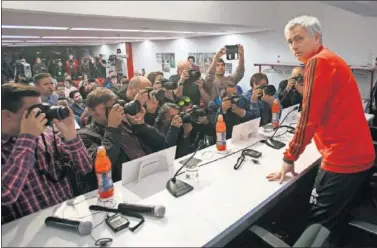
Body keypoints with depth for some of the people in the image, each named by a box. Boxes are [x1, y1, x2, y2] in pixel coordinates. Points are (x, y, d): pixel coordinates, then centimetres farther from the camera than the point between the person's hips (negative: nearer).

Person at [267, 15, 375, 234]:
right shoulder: (331, 60, 16)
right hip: (358, 154, 10)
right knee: (333, 221, 22)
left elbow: (309, 117, -18)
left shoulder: (318, 61, -14)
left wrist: (289, 158, -11)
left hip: (343, 159, -10)